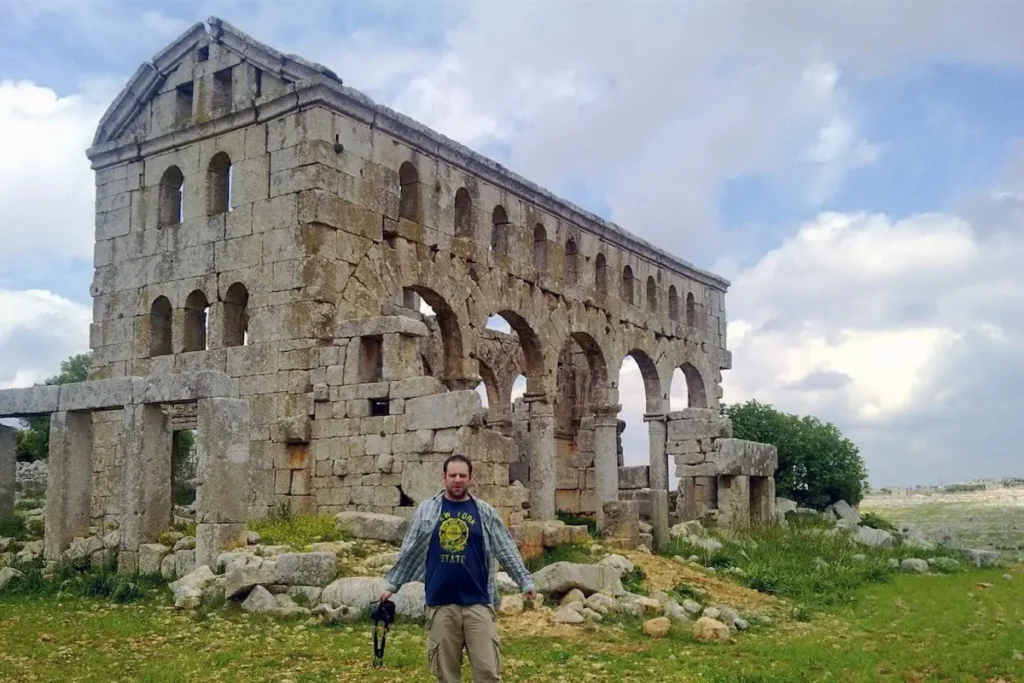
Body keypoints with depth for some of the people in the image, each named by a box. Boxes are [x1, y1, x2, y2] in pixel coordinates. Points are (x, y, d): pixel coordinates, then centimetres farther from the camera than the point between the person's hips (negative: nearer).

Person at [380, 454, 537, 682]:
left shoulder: (484, 512, 3)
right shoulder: (426, 510, 5)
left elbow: (506, 550, 4)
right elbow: (408, 552, 11)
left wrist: (526, 581, -3)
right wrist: (391, 584, 11)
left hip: (477, 603, -1)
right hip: (440, 604, 1)